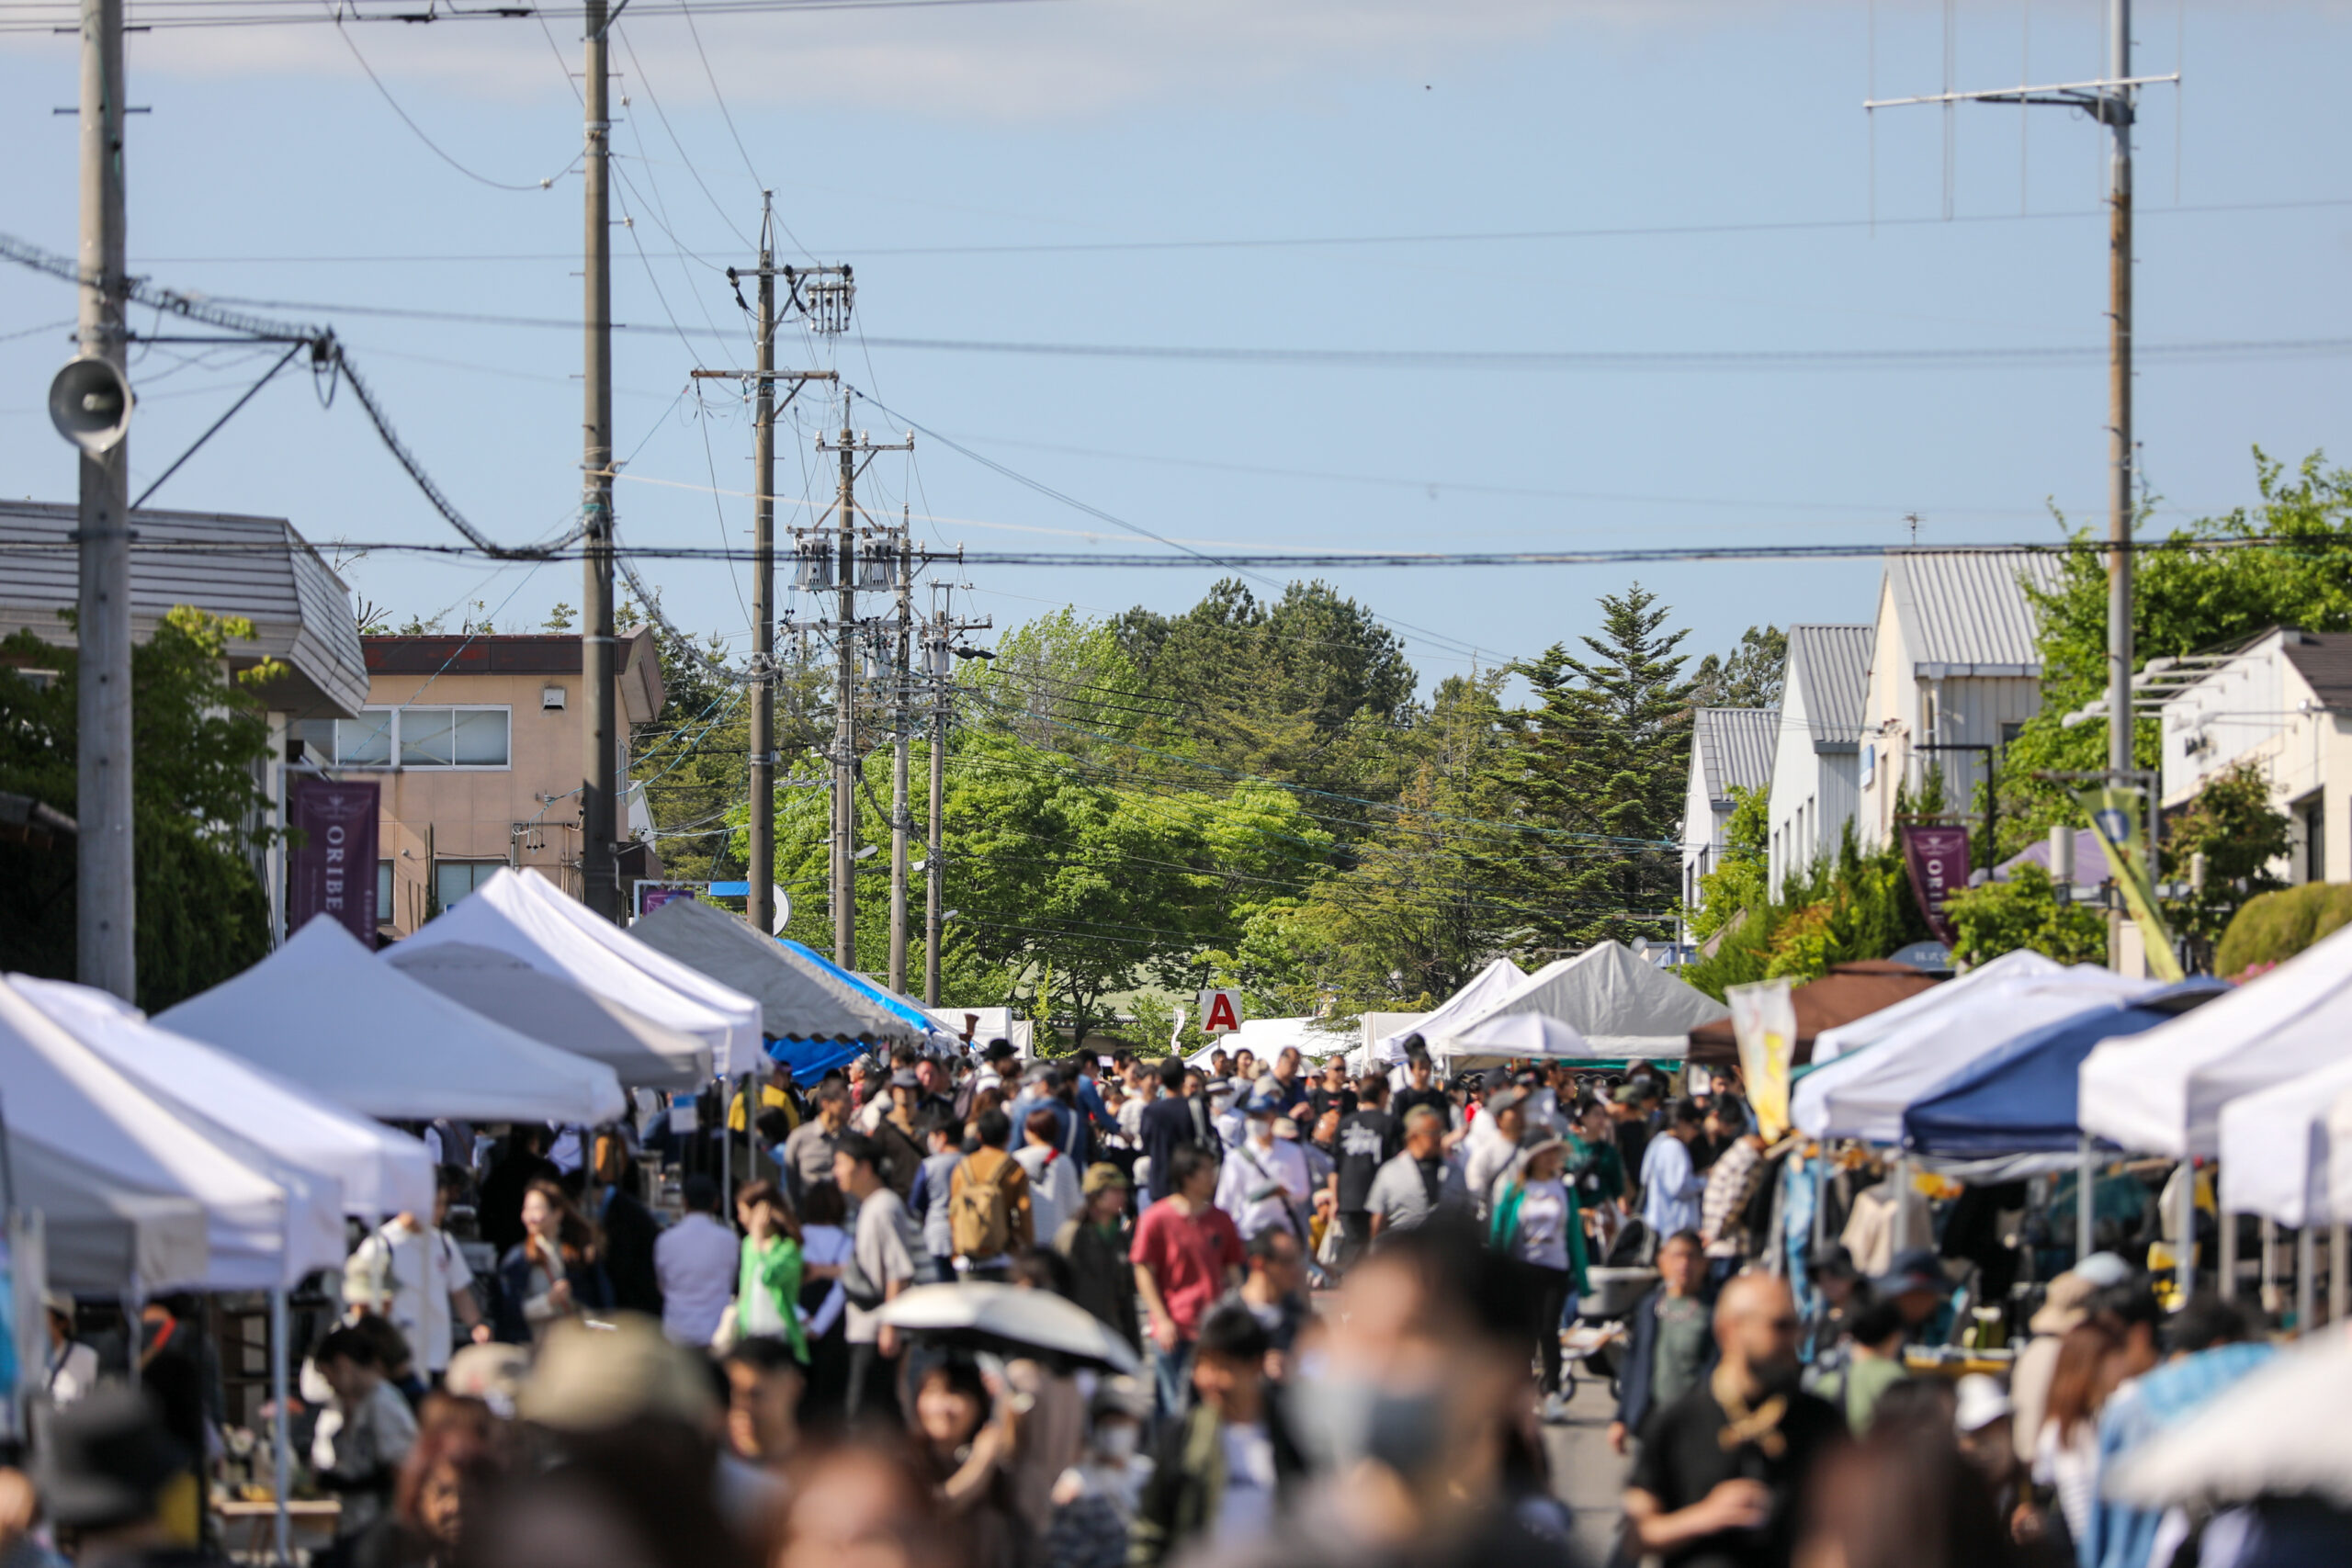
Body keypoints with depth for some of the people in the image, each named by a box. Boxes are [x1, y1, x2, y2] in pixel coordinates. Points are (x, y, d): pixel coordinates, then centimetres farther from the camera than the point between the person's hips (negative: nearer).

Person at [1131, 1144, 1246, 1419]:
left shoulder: (1221, 1219, 10)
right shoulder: (1157, 1218, -4)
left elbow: (1233, 1271, 16)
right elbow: (1143, 1272, -3)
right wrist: (1162, 1319, -10)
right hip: (1174, 1332, -4)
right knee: (1175, 1409, -1)